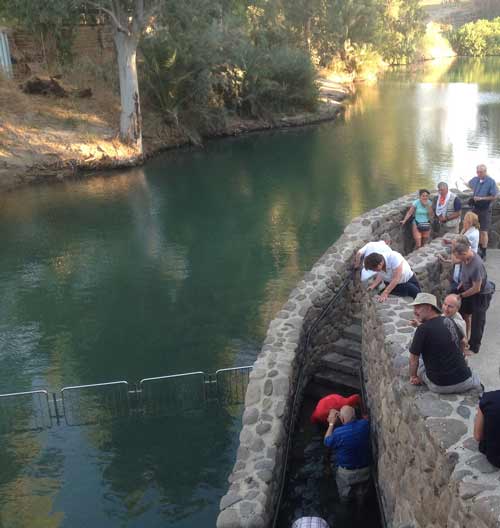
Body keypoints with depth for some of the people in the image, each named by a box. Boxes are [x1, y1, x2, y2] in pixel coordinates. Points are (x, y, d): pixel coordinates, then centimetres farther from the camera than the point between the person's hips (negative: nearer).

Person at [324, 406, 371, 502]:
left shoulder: (339, 432, -31)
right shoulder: (364, 424, -20)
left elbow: (327, 442, -10)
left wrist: (331, 423, -7)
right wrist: (338, 414, 7)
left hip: (347, 472, -3)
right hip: (365, 469, 3)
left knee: (344, 496, 28)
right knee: (361, 494, 31)